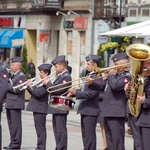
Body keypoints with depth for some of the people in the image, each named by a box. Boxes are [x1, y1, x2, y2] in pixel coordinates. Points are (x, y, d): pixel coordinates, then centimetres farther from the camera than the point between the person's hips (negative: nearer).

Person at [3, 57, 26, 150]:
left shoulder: (21, 76, -10)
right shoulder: (14, 76, 19)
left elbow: (17, 90, -19)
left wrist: (7, 85, -13)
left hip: (16, 104, -9)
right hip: (10, 104, 9)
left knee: (16, 124, -6)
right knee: (11, 124, 11)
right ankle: (13, 142, 16)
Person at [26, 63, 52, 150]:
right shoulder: (41, 82, 16)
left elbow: (38, 93, -23)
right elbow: (34, 93, 20)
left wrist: (30, 86, -12)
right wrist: (29, 87, 5)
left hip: (40, 109, -10)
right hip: (36, 108, 10)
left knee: (41, 129, -6)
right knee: (39, 129, 13)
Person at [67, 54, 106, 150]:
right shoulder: (90, 75, 15)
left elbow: (91, 93, -24)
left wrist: (76, 93, -23)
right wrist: (74, 92, 8)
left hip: (90, 110, -10)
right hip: (85, 110, 10)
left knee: (89, 136, -7)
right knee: (85, 135, 17)